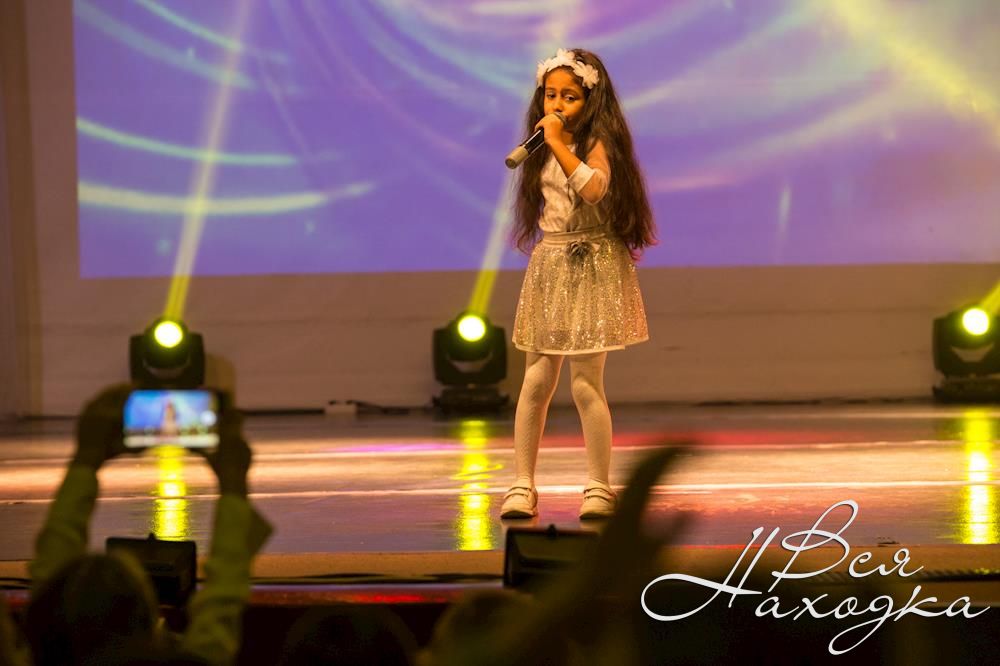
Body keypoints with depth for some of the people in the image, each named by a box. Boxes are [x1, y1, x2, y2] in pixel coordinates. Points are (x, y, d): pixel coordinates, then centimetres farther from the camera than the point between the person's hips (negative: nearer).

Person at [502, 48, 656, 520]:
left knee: (586, 383, -7)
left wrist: (559, 143, -27)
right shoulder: (544, 151, 12)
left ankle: (599, 489, 2)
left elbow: (594, 187, -31)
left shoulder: (597, 143, -9)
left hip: (590, 267, -6)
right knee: (536, 381, 2)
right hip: (548, 265, 6)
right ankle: (522, 485, 5)